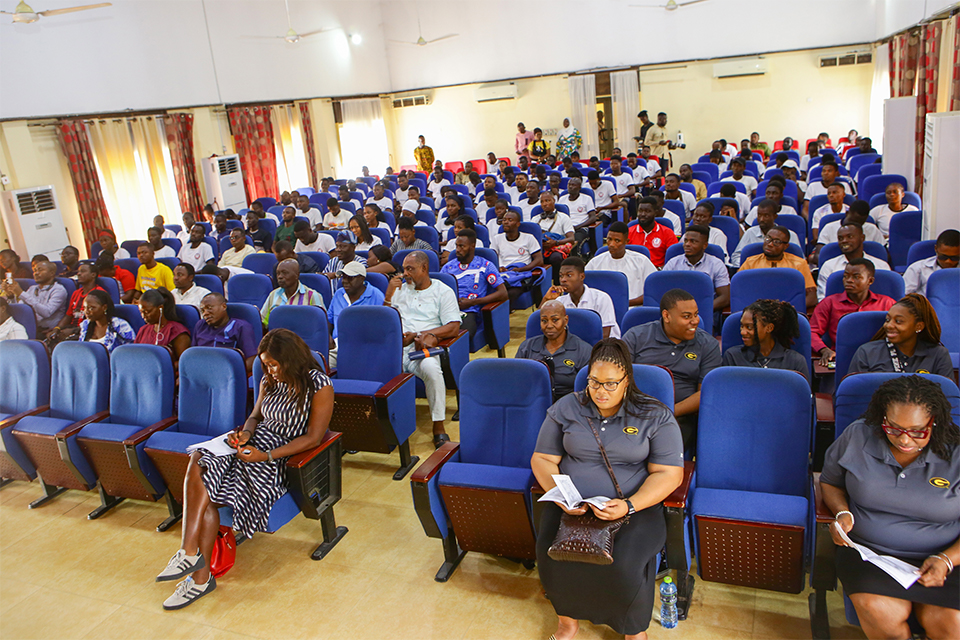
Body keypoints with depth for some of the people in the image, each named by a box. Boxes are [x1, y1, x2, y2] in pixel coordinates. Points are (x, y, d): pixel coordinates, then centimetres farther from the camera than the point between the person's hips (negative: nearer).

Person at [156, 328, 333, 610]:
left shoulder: (319, 385, -10)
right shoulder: (269, 381, 12)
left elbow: (313, 438, -13)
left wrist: (266, 456, -19)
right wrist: (246, 433, -1)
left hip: (287, 458, -6)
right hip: (256, 444, 7)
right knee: (199, 462, -22)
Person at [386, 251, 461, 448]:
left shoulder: (443, 291, 11)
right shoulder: (400, 289, 26)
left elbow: (454, 327, -1)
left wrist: (418, 334, -11)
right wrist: (388, 294, 7)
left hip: (423, 347, -3)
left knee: (431, 368, -38)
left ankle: (439, 428, -23)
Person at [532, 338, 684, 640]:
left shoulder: (655, 416, 0)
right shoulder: (566, 408, 6)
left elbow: (669, 473, -4)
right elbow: (542, 459, 8)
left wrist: (629, 506, -19)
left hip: (635, 505, -2)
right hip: (572, 504, 2)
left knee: (623, 564, -28)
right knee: (551, 554, -24)